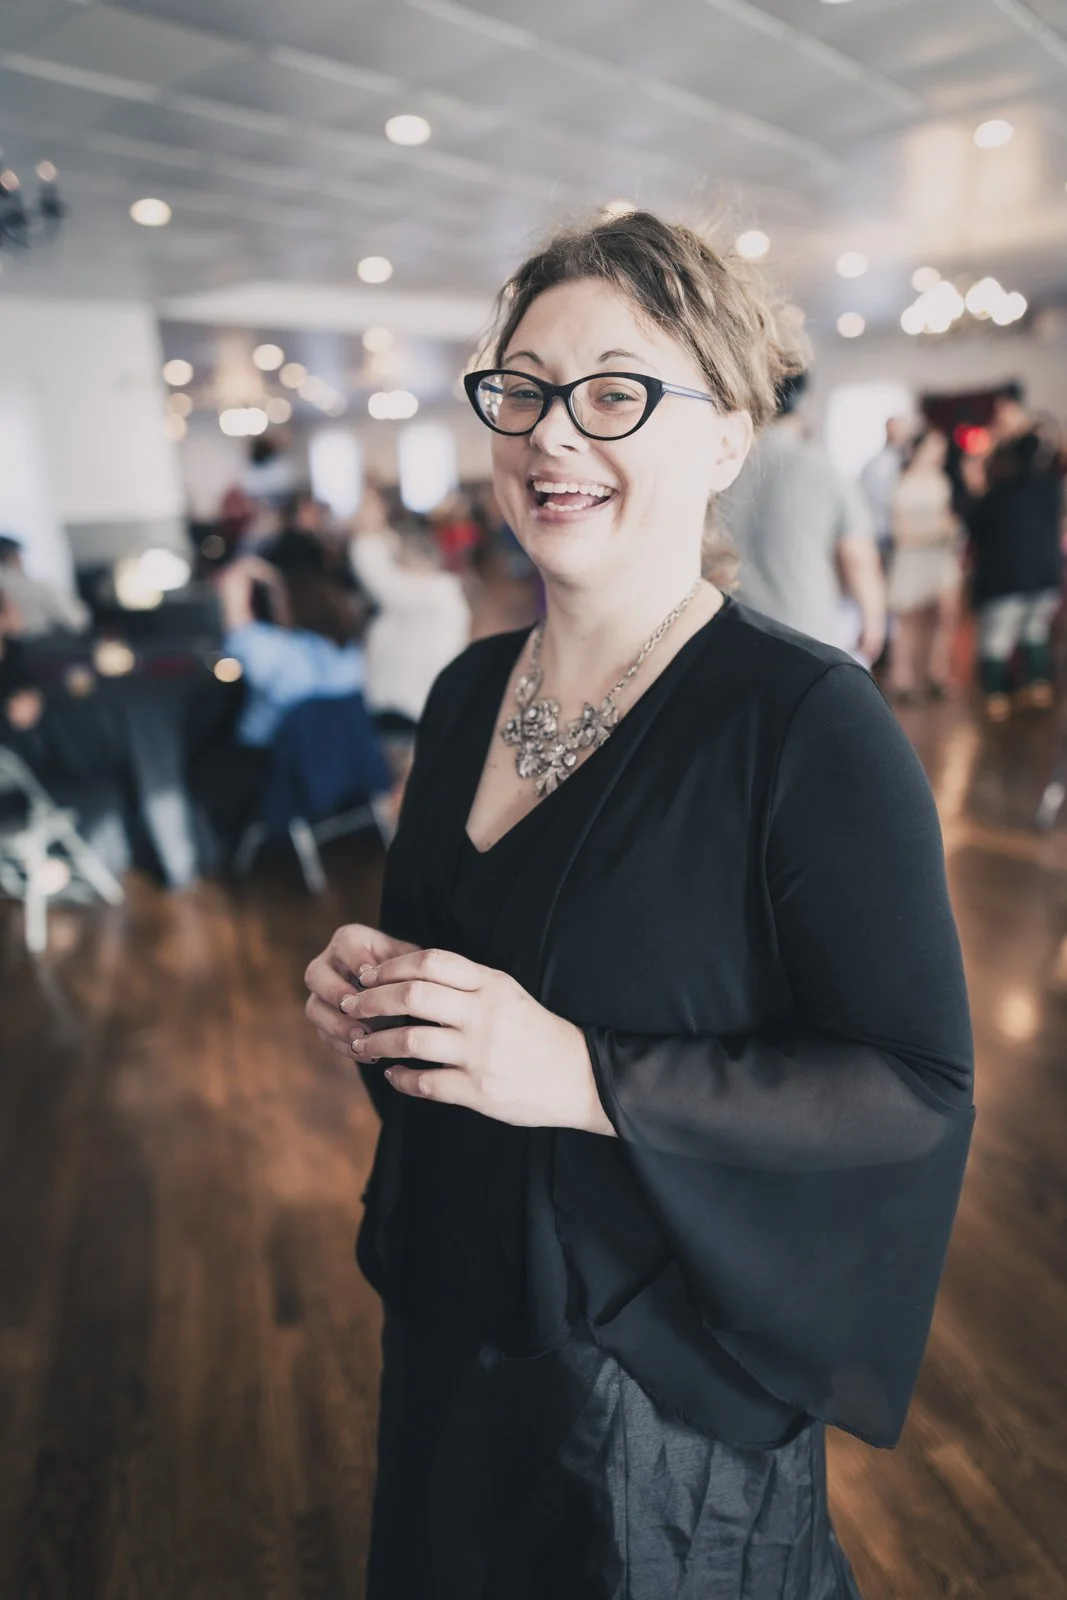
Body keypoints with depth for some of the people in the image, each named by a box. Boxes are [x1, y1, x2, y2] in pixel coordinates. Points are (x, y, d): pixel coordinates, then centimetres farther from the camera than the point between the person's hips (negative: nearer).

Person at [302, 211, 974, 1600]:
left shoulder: (812, 723, -23)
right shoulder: (469, 689, -3)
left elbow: (919, 1086, -21)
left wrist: (586, 1078, -29)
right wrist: (369, 983, -12)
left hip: (672, 1367, -6)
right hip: (453, 1305, 6)